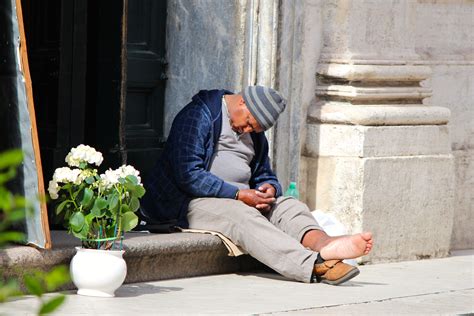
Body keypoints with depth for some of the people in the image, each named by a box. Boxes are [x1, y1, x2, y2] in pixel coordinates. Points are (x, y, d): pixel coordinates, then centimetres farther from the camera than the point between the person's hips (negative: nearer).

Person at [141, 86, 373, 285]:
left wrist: (269, 188, -3)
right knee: (243, 217, -35)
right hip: (196, 201, -8)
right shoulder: (199, 115, -7)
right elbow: (188, 174, -17)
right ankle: (314, 265, -59)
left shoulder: (255, 133, 19)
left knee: (290, 206, -17)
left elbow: (265, 175, 24)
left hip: (241, 200, 8)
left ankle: (323, 243, -51)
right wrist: (238, 195, -20)